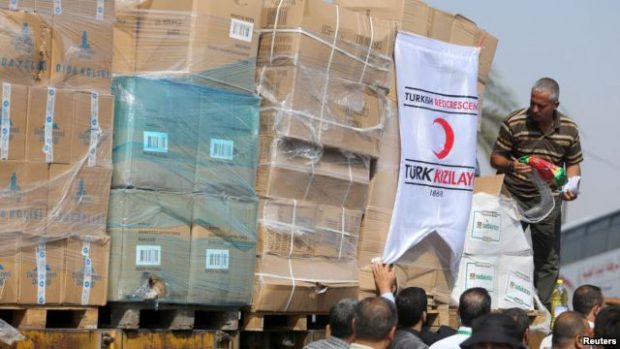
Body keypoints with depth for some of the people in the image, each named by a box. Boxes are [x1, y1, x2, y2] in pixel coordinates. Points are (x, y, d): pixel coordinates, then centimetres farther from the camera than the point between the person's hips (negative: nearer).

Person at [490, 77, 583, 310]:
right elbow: (495, 158, -4)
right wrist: (511, 166, -26)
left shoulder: (569, 130, -1)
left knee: (548, 259, 6)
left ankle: (542, 307, 19)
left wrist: (572, 187, -9)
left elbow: (573, 164, 10)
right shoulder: (514, 123, -10)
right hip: (514, 197, -2)